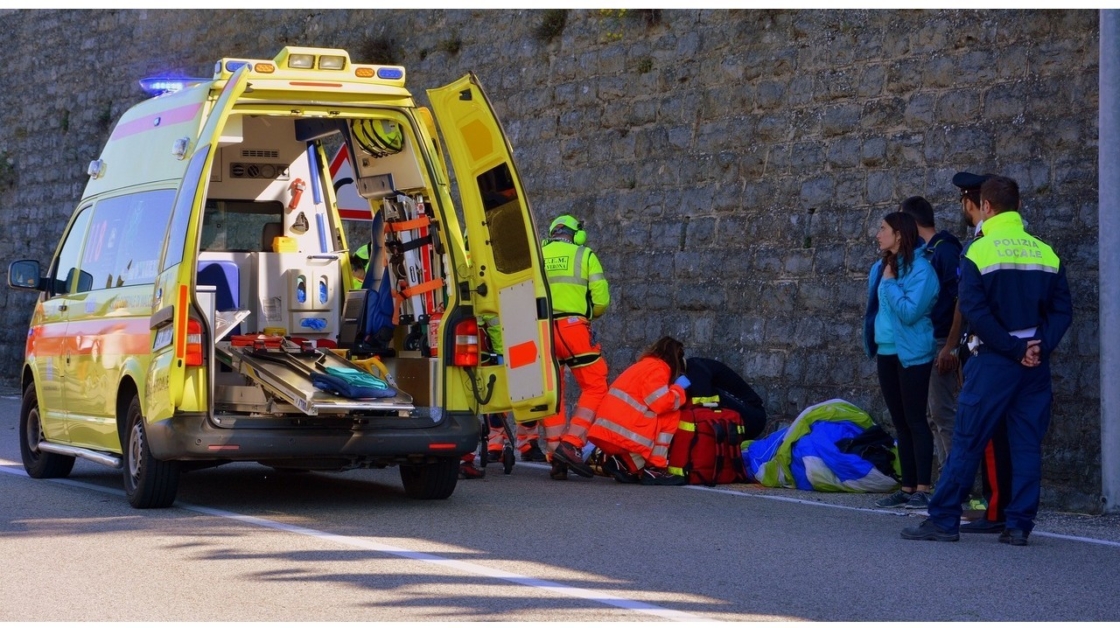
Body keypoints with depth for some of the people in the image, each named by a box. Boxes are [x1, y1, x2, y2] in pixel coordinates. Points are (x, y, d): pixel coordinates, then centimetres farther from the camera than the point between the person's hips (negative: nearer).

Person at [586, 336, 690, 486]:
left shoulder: (643, 365, 26)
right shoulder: (656, 368, -4)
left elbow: (656, 404, 26)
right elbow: (662, 403, -15)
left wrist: (675, 389, 18)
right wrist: (679, 388, 1)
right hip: (622, 434, -10)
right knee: (671, 416, -2)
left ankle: (626, 464, 8)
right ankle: (655, 468, -4)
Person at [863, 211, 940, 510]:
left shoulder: (920, 268, -13)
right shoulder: (882, 267, 10)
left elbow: (911, 311, -22)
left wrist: (890, 283, -15)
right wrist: (874, 345, 12)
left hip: (912, 354, -8)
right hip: (886, 353, 8)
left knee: (915, 421, -5)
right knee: (900, 423, 10)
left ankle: (922, 489, -3)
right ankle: (907, 488, 14)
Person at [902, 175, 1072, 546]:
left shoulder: (980, 252, -7)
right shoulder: (1047, 254, 7)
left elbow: (975, 312, -14)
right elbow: (1062, 310, 2)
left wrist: (1014, 349, -11)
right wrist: (1039, 347, -5)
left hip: (993, 361, -4)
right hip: (1036, 363, 4)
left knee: (967, 441, 1)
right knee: (1027, 444, 7)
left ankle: (944, 519, 2)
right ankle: (1019, 525, 5)